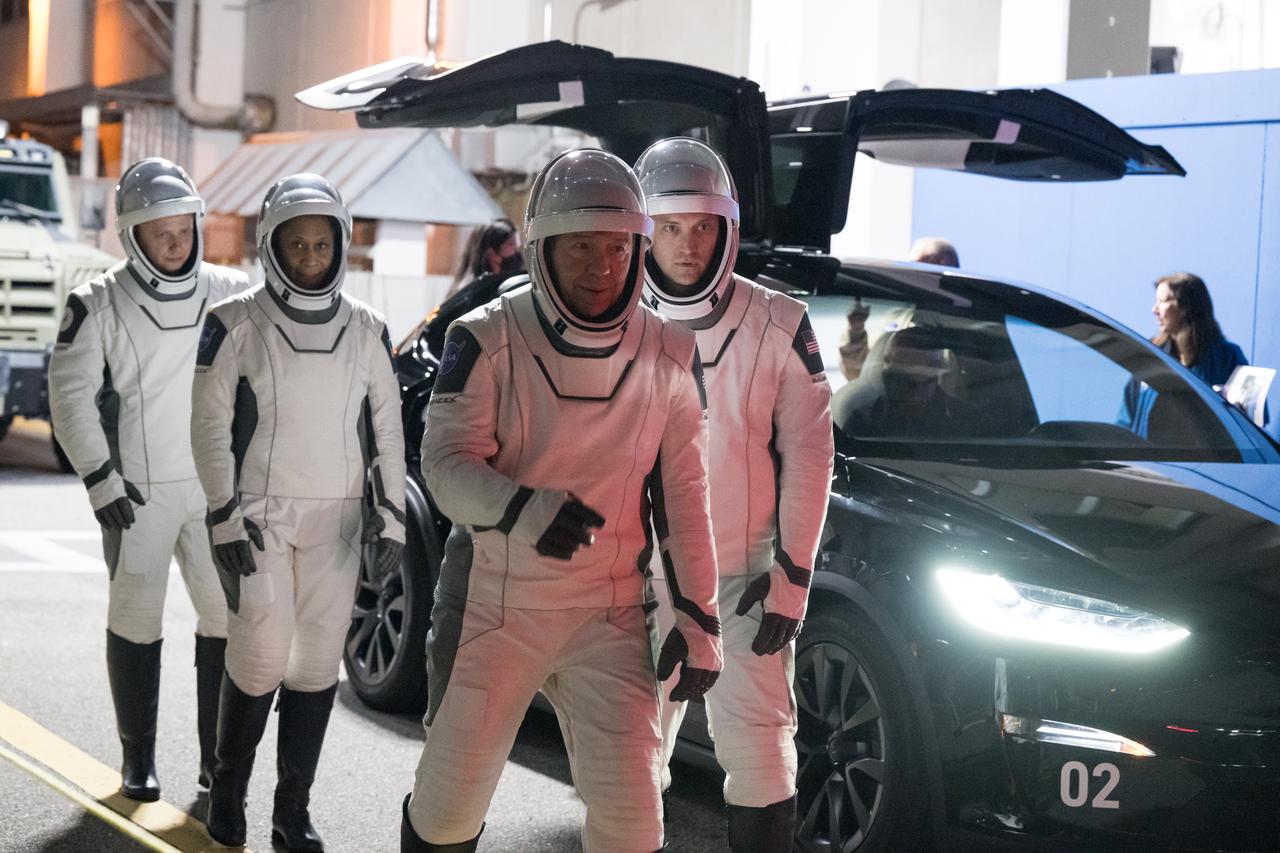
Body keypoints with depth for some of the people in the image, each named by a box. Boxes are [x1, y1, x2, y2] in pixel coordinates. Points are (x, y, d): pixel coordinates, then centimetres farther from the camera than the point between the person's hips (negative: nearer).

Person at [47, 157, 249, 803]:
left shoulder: (231, 294, 2)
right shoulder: (99, 303, -5)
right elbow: (71, 394, -5)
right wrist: (99, 476, -11)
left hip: (216, 486, 2)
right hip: (137, 490, -2)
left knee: (226, 615, 1)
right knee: (135, 620, 3)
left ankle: (218, 753, 11)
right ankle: (138, 757, 14)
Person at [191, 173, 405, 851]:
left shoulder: (365, 329, 7)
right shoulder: (236, 324, -3)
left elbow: (387, 427, 11)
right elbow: (209, 425, -3)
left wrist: (391, 515, 5)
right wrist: (225, 516, -9)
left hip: (337, 518, 3)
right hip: (259, 515, -3)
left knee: (318, 663, 2)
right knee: (260, 659, -9)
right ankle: (227, 795, 12)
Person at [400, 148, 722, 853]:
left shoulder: (668, 356, 0)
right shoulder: (488, 340, -9)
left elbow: (683, 494, 5)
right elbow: (446, 464, -14)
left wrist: (698, 617, 2)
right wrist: (526, 511, -34)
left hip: (609, 613, 2)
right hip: (492, 602, -1)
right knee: (450, 796, 6)